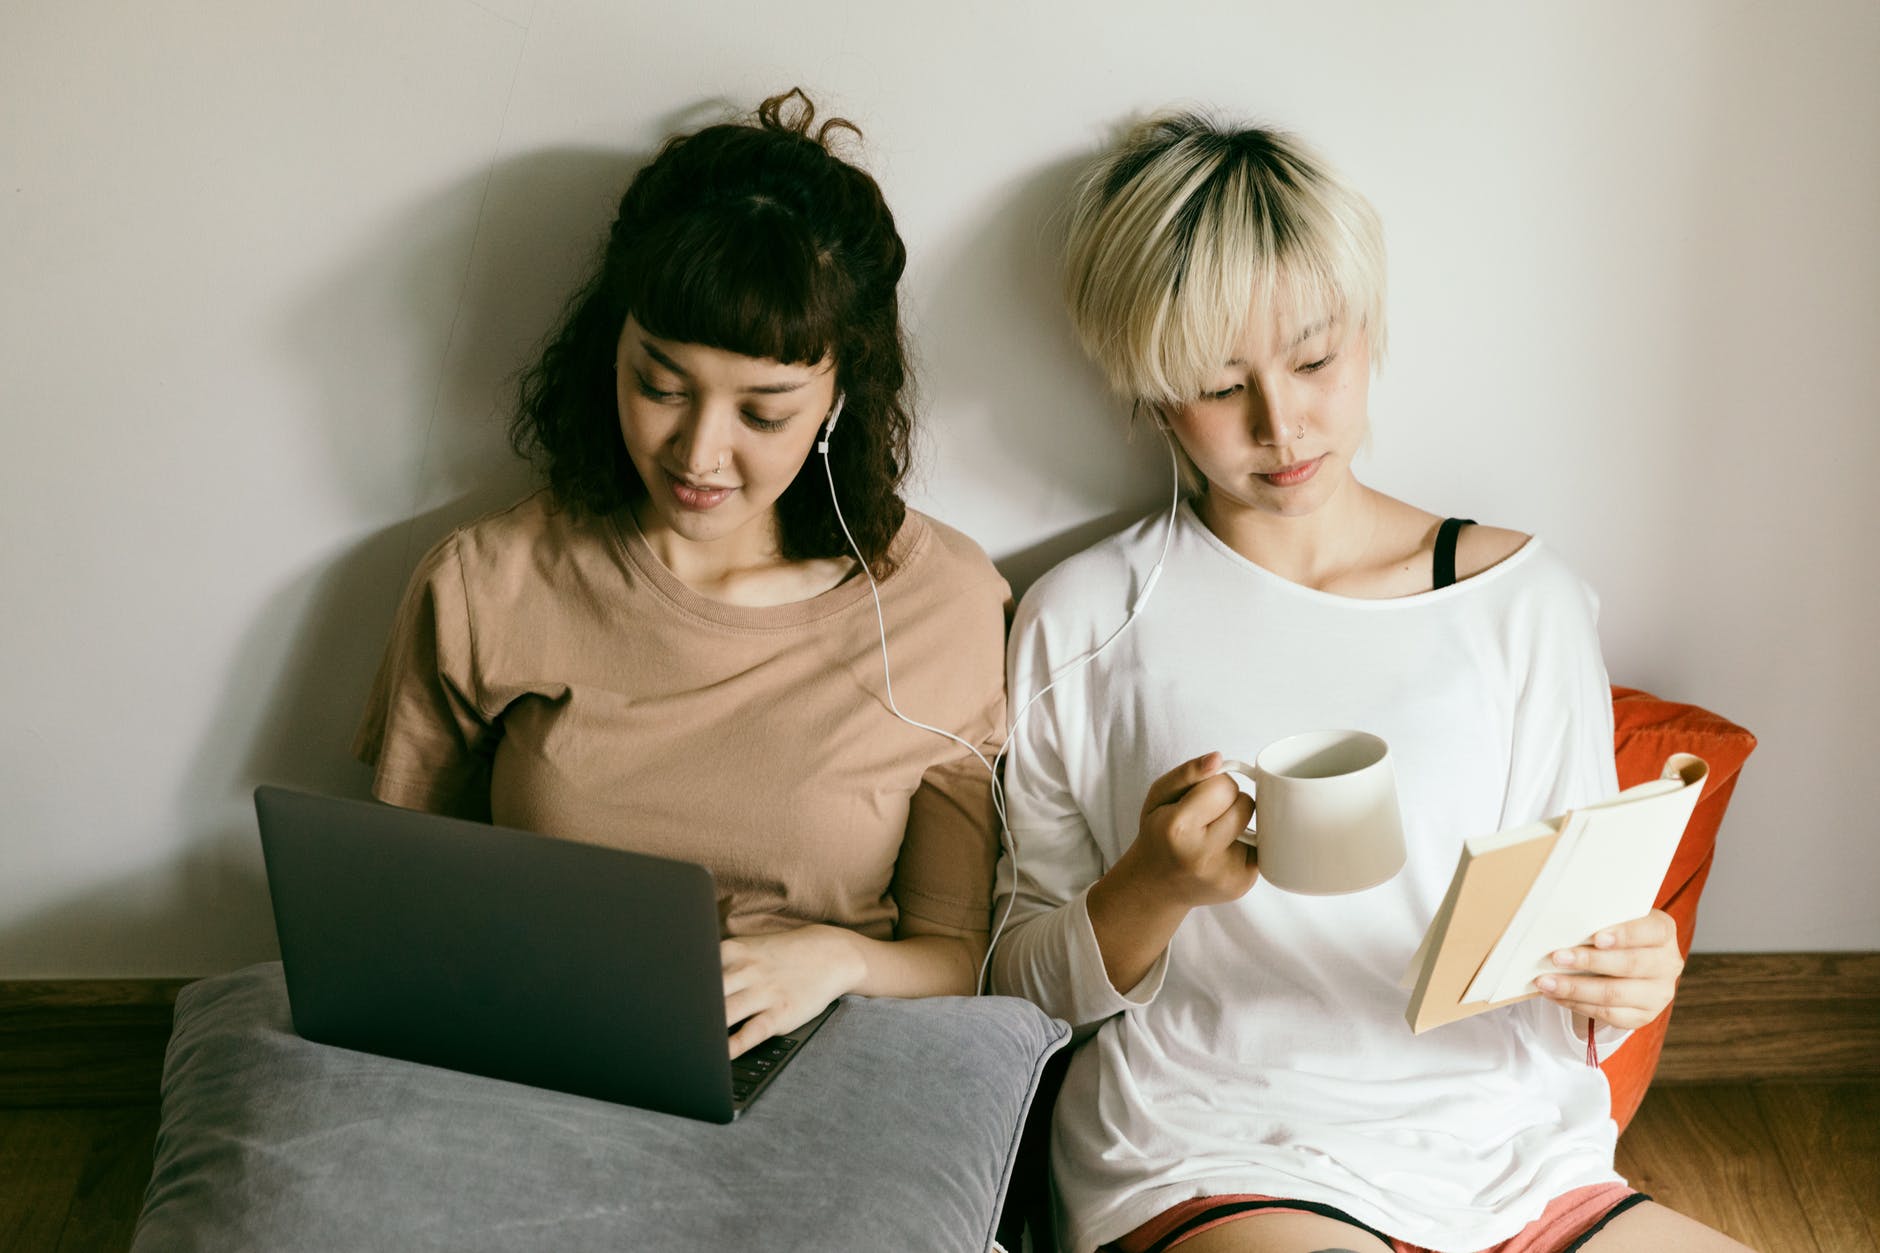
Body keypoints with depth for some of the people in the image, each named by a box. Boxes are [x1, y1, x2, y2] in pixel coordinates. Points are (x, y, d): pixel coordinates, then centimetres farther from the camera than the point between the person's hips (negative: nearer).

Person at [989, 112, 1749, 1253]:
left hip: (1515, 1161, 4)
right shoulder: (1083, 625, 6)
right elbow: (1023, 987, 9)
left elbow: (1577, 955, 14)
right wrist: (1153, 889, -11)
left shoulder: (1523, 599, 11)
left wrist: (1618, 985, -10)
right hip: (1214, 1160, -3)